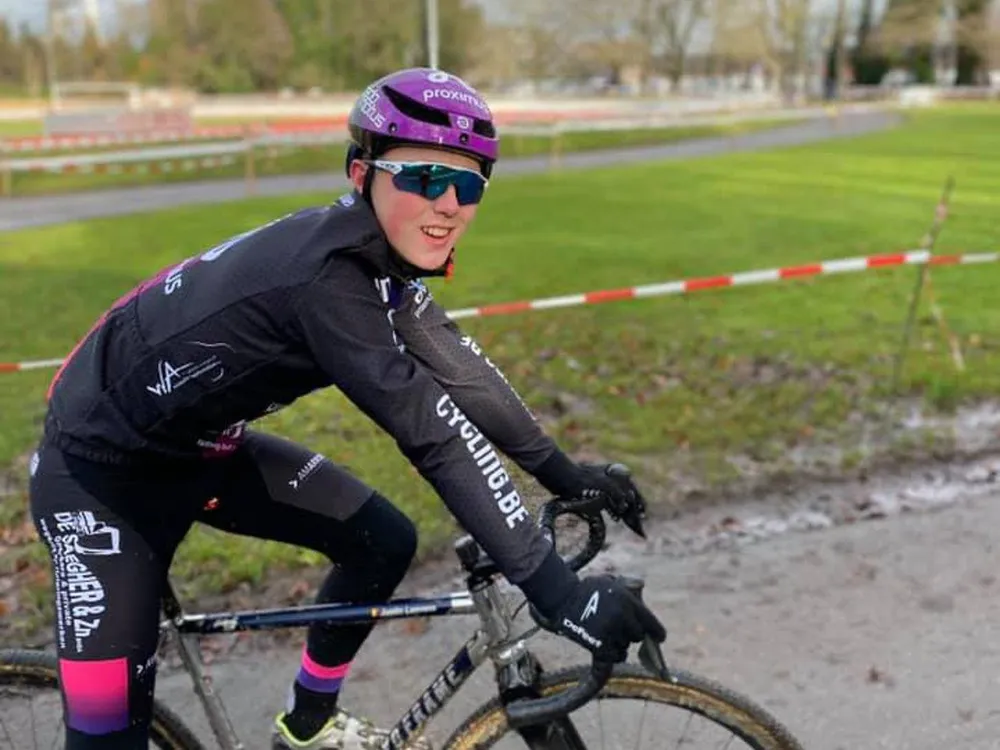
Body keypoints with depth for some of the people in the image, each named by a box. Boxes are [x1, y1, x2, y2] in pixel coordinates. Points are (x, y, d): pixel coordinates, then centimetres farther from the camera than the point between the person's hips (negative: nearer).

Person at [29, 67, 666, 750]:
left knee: (385, 543, 5)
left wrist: (562, 473, 3)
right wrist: (561, 594, -36)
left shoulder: (377, 251, -6)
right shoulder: (325, 275, -33)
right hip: (101, 469, -8)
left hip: (204, 447, 8)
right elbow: (434, 433, -37)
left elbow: (458, 368, 1)